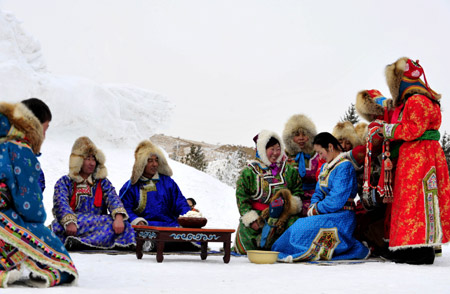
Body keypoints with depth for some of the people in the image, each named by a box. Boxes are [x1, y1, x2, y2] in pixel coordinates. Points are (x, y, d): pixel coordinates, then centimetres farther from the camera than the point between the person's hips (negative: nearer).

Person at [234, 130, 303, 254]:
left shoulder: (289, 170, 7)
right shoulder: (249, 172, -1)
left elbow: (297, 189, 13)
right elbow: (241, 196, -1)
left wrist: (294, 202, -9)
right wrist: (250, 218, -9)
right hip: (257, 215, -2)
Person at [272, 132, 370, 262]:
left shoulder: (345, 166, -12)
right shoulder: (325, 167, 18)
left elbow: (336, 200, -19)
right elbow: (319, 192, 19)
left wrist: (316, 209, -9)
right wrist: (313, 207, -3)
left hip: (341, 216, -9)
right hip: (327, 215, 9)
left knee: (301, 227, -26)